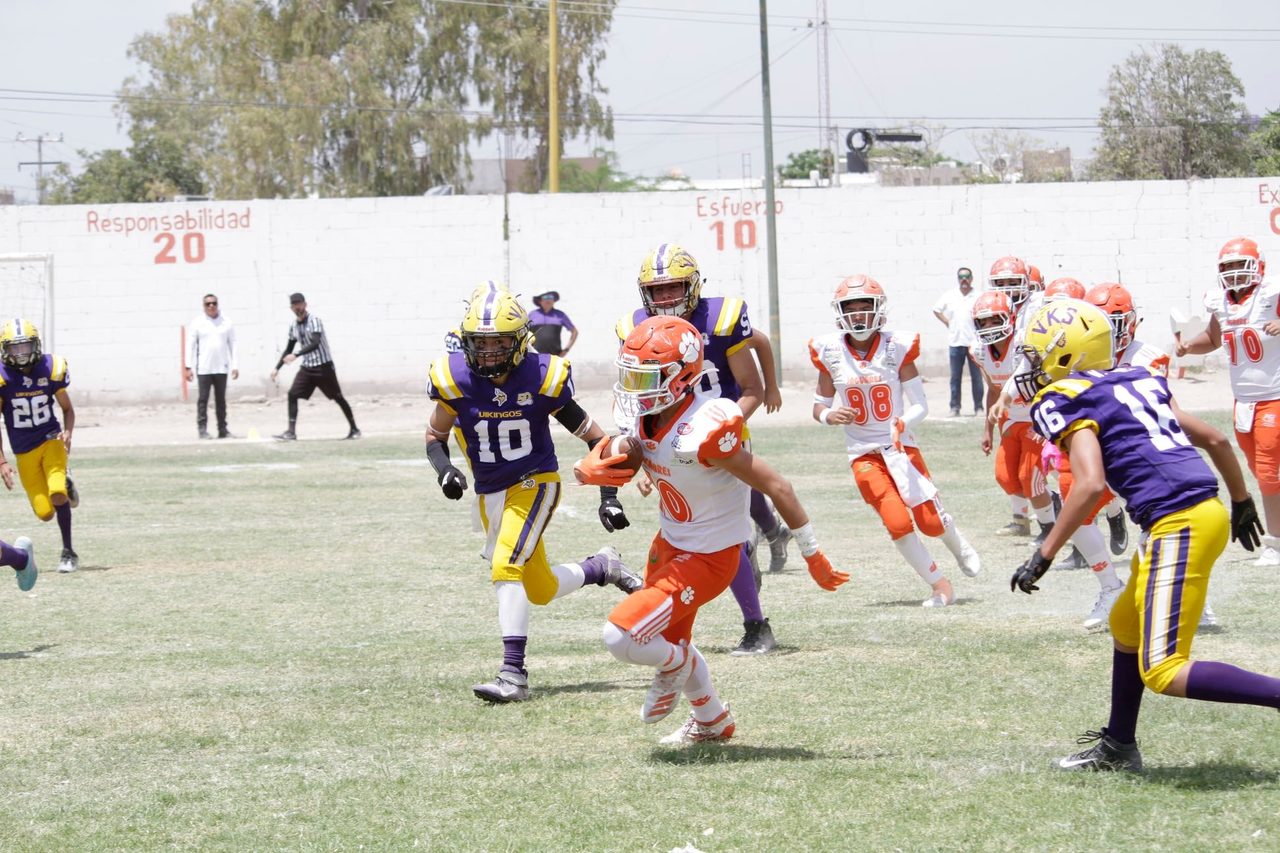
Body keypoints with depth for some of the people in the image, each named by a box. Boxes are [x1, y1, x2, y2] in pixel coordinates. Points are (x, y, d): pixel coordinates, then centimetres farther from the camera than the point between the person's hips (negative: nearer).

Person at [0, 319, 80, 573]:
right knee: (45, 512, -2)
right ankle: (64, 485, 34)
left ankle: (68, 552, -4)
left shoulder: (50, 369, -9)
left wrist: (67, 433, -14)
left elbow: (67, 409, 6)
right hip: (24, 452, 0)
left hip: (51, 440, 0)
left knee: (58, 495, -24)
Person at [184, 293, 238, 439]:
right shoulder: (197, 323, 2)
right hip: (203, 368, -2)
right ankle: (202, 429, -2)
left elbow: (233, 344, 9)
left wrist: (235, 366, 2)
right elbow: (190, 345, 1)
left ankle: (222, 429, 12)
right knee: (203, 399, -4)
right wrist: (189, 367, -6)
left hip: (221, 368, 2)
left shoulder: (226, 323, 7)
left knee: (221, 399, 8)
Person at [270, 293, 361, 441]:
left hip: (323, 366, -6)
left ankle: (354, 428, 15)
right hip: (307, 367, 6)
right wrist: (277, 368, 13)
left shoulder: (314, 320, -15)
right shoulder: (293, 326, 6)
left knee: (338, 397, 2)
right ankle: (291, 432, -10)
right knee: (292, 394, -9)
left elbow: (315, 344, -29)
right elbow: (289, 349, 17)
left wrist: (296, 355, -39)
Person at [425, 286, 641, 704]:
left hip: (534, 483, -5)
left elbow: (593, 435, -7)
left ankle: (513, 674, -24)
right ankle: (602, 568, 41)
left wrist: (609, 497, -11)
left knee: (506, 567, -25)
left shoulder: (542, 379, -17)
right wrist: (444, 470, -17)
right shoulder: (456, 380, -12)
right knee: (541, 590, 12)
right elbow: (435, 435, 4)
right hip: (491, 493, 5)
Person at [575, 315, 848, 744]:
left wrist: (813, 556, -19)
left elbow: (776, 487, -25)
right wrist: (589, 470, -23)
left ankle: (675, 664, 16)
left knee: (622, 636, -17)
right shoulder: (645, 420, -8)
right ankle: (714, 723, 50)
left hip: (707, 559, -9)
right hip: (669, 545, 9)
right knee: (669, 640, 27)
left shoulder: (705, 432, -32)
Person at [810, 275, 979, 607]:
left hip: (900, 445, 0)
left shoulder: (896, 348, -9)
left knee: (929, 520, -2)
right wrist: (829, 415, -19)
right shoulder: (831, 353, -5)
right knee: (898, 523, -15)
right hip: (863, 453, 0)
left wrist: (902, 424, -27)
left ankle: (959, 546, 35)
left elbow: (920, 406, -6)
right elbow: (819, 406, 5)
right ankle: (939, 585, 3)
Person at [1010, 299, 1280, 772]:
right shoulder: (1139, 382, 21)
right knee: (1126, 626, 26)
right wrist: (1241, 502, 36)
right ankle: (1118, 747, 38)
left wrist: (1043, 556, -12)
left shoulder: (1065, 402, -3)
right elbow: (1215, 439, 23)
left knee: (1164, 672, -8)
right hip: (1208, 511, 9)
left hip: (1179, 525, -9)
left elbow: (1090, 484, -17)